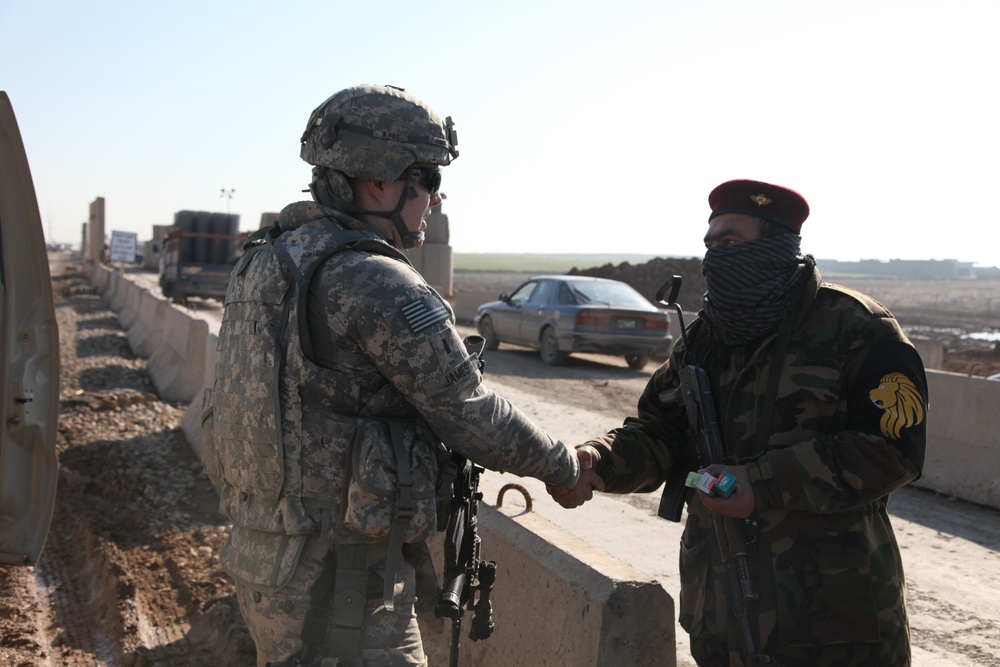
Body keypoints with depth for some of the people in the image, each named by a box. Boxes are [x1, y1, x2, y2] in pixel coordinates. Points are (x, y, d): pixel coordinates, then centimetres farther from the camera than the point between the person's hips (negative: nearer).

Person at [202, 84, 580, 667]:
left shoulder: (265, 262, 6)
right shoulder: (378, 285, -21)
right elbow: (473, 416, -14)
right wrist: (565, 465, 2)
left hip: (261, 553, 9)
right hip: (339, 577, -9)